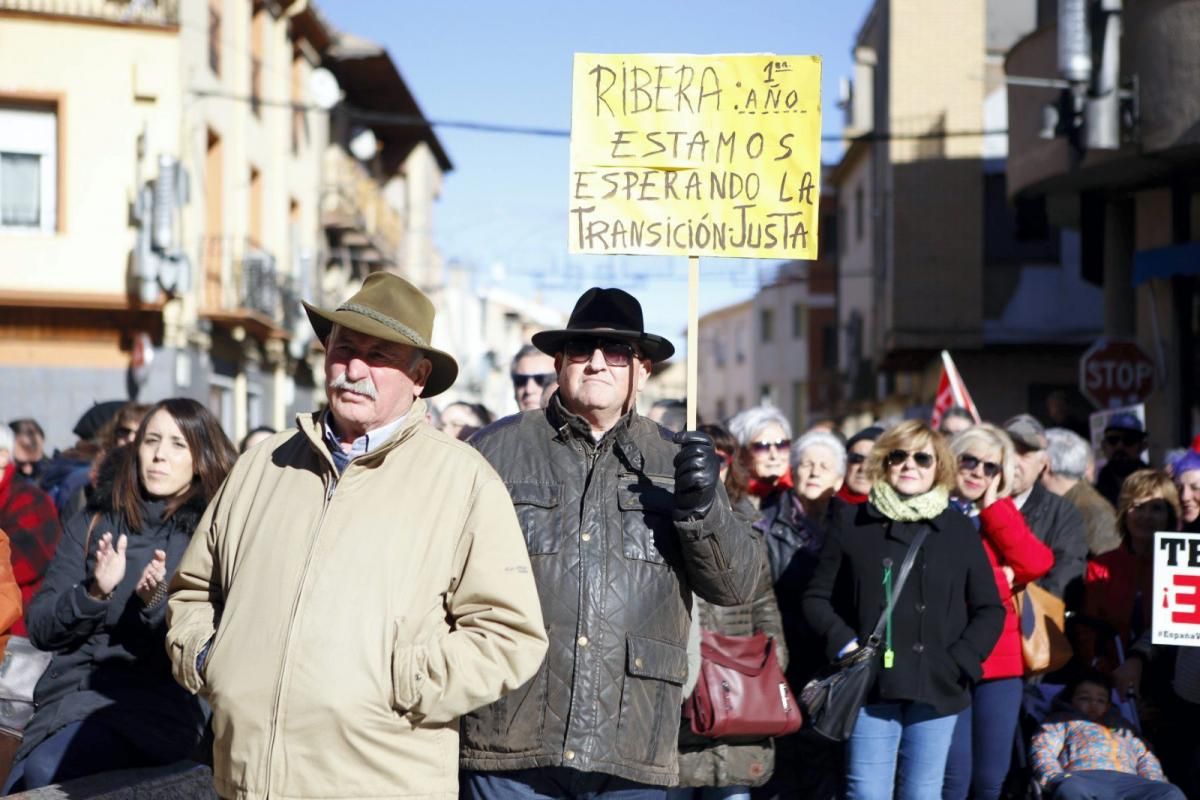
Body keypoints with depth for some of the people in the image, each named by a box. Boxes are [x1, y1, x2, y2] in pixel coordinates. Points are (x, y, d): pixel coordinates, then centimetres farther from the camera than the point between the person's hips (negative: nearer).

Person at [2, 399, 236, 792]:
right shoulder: (92, 526, 12)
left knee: (45, 771, -28)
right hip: (68, 693, 4)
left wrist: (157, 603, -23)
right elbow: (39, 628, 7)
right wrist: (93, 593, -12)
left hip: (156, 704, -3)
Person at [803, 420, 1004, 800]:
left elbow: (990, 609, 11)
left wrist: (961, 661, -3)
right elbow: (817, 597, 8)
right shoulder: (851, 521, 7)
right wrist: (843, 643, -8)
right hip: (871, 685, -1)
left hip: (937, 690, 1)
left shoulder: (960, 529, 10)